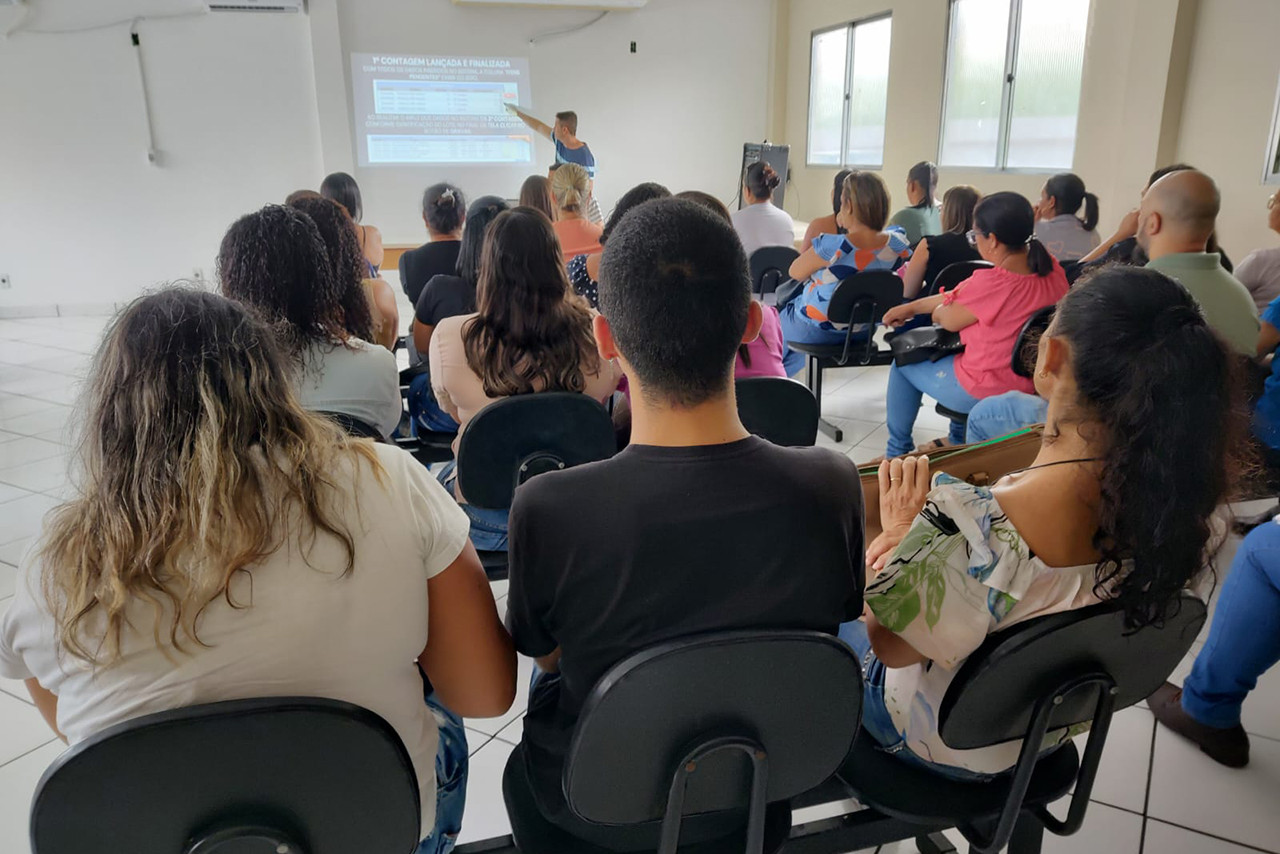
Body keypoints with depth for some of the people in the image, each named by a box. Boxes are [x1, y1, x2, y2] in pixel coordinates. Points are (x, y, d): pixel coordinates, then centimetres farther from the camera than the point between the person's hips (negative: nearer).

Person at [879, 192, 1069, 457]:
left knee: (904, 364, 18)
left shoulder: (991, 283, -32)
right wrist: (911, 307, 9)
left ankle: (897, 452, 33)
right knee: (955, 352, 36)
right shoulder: (1052, 269, -7)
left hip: (987, 391, -7)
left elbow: (949, 320, -13)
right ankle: (958, 441, 48)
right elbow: (963, 295, 2)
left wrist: (938, 312, 12)